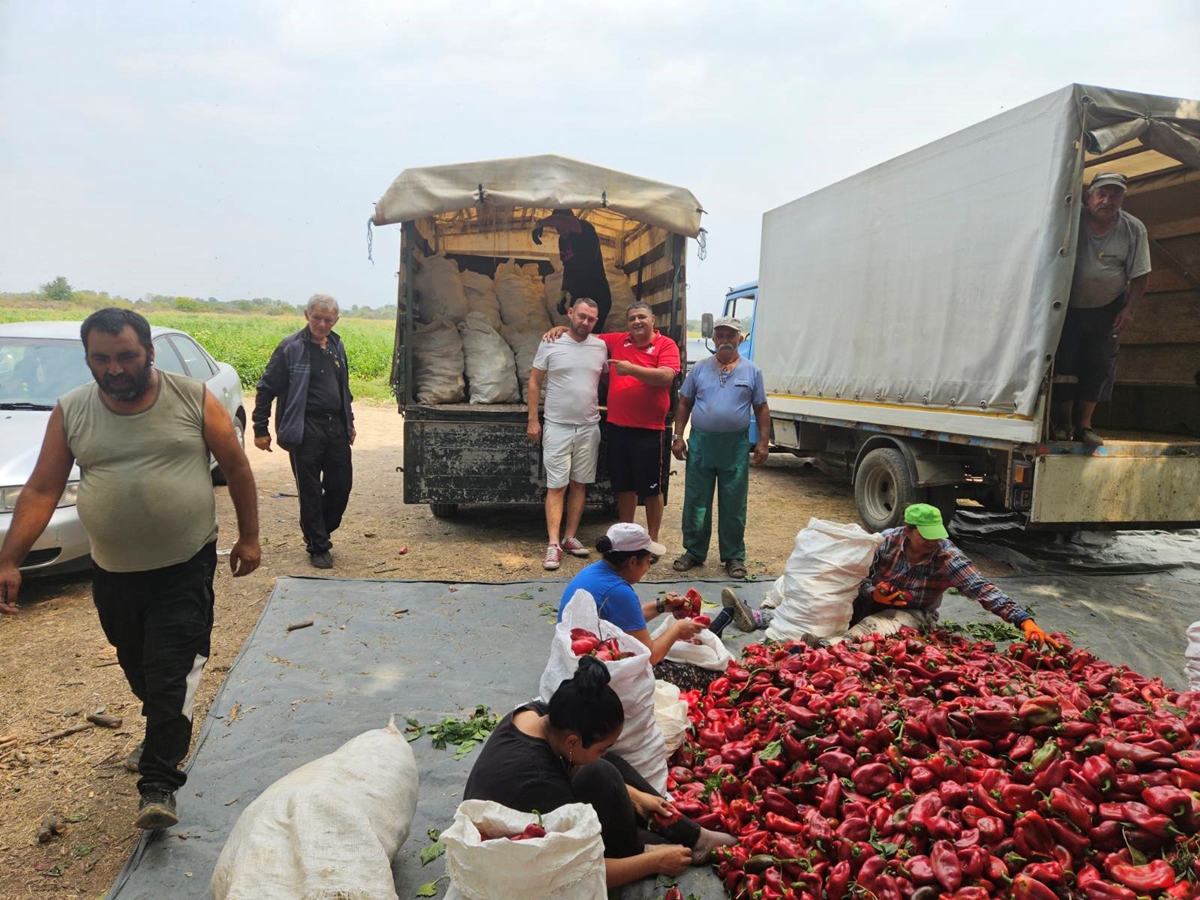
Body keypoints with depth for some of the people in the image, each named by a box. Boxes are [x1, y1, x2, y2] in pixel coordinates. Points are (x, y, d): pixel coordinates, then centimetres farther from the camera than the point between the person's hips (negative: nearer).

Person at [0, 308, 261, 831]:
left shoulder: (193, 399, -7)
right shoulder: (70, 412, -1)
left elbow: (236, 467, -1)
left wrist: (249, 537, 0)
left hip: (186, 567, -3)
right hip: (113, 572, 4)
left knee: (172, 674, -7)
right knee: (138, 670, 20)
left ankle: (158, 783, 4)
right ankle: (164, 734, 47)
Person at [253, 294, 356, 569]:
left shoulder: (337, 346, 11)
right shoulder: (290, 348, -8)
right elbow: (267, 389, -5)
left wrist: (349, 422, 22)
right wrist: (260, 429, -5)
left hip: (336, 428, 6)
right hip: (305, 430, -6)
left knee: (341, 485, 8)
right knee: (311, 492, 2)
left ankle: (321, 532, 30)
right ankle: (318, 547, 16)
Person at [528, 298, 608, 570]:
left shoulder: (600, 346, 4)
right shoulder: (551, 343, -4)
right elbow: (534, 382, -1)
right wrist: (533, 420, -5)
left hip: (589, 427, 3)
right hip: (557, 427, -3)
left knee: (579, 484, 9)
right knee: (557, 486, -4)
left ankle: (570, 537, 19)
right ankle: (553, 544, -2)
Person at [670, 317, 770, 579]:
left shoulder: (752, 371, 6)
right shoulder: (700, 368, 7)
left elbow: (761, 409, 8)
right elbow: (684, 404, 10)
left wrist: (763, 442, 0)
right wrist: (677, 436, 2)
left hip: (736, 445, -1)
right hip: (700, 442, 1)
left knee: (734, 505, 6)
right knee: (695, 502, 7)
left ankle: (734, 557, 17)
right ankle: (694, 552, 19)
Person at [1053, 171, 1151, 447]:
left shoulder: (1134, 230, -8)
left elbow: (1140, 274, -1)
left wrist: (1129, 308, -10)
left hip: (1107, 310, 2)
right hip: (1068, 308, -1)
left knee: (1098, 367, 1)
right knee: (1064, 363, -4)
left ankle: (1083, 424, 8)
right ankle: (1062, 422, 7)